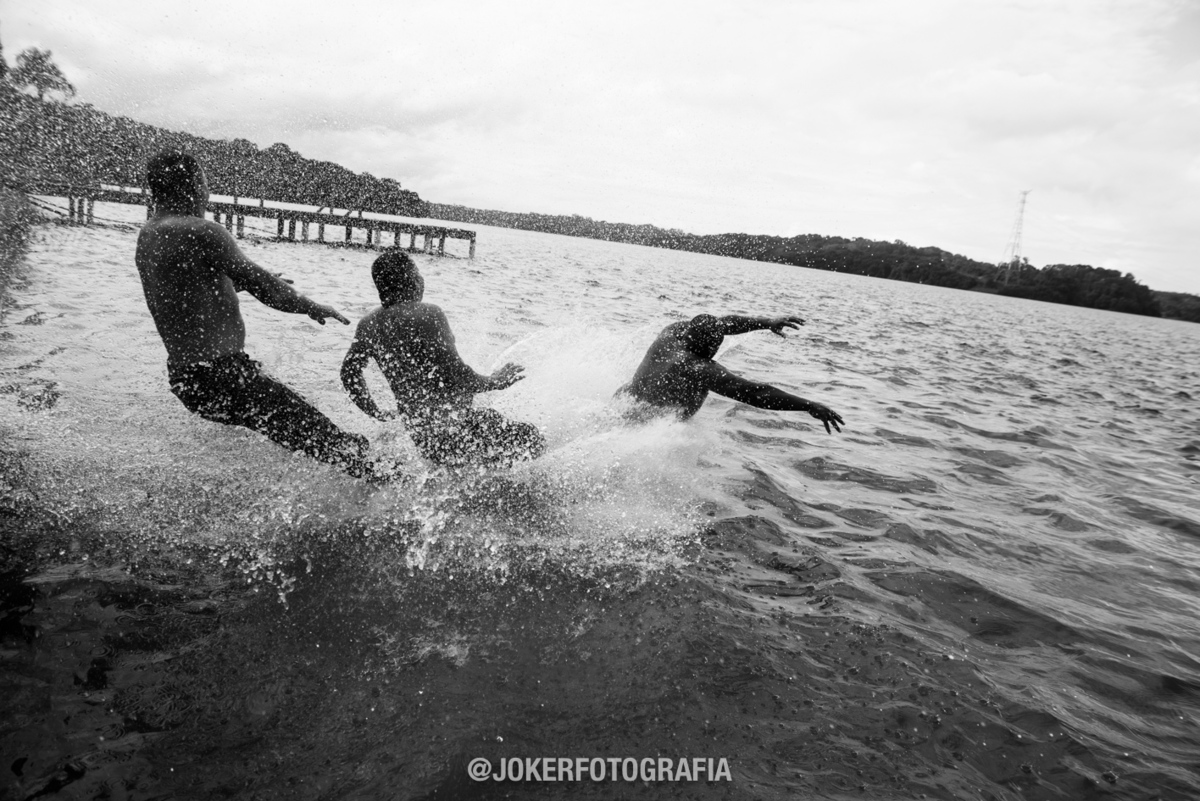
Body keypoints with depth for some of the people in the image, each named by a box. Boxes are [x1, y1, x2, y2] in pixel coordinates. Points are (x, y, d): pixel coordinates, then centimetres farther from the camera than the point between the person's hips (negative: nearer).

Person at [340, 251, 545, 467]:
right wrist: (496, 381, -5)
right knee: (531, 439, -2)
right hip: (451, 423, -8)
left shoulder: (368, 325, 5)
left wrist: (377, 413, 24)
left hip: (421, 435, 8)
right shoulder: (429, 314, -18)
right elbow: (457, 375, -22)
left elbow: (350, 373, 13)